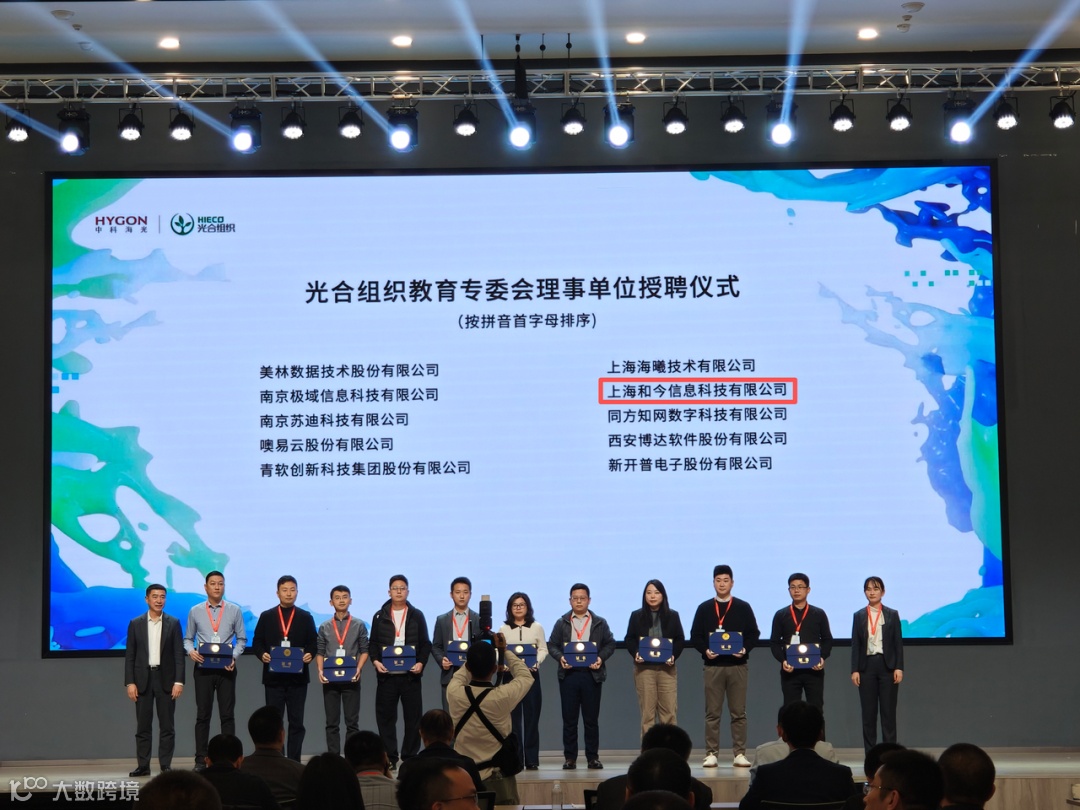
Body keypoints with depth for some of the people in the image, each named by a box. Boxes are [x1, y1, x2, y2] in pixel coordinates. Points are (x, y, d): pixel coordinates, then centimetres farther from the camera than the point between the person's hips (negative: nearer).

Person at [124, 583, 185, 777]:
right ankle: (143, 766, 7)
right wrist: (130, 683, -5)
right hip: (143, 679, 1)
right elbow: (129, 656, 3)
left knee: (167, 725, 0)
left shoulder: (173, 623, 3)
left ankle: (166, 766, 5)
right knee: (143, 726, 3)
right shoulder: (135, 624, 5)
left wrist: (179, 681, -9)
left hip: (165, 679, -1)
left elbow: (179, 655, 0)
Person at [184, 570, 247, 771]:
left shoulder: (234, 610, 5)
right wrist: (191, 651, -11)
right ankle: (200, 759, 7)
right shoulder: (195, 611, 6)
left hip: (226, 669, 0)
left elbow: (241, 639, 6)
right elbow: (188, 638, 11)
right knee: (202, 715, 3)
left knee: (227, 714, 1)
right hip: (203, 668, 0)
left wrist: (234, 657, -11)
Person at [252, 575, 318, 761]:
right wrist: (262, 654, -13)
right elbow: (257, 642, 6)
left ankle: (294, 762, 6)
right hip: (273, 676, 0)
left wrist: (310, 654, -14)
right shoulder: (266, 617, 8)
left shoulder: (306, 618, 9)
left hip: (298, 677, 0)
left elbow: (313, 643, 6)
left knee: (296, 722, 2)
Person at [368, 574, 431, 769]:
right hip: (386, 675, 1)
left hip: (410, 675, 0)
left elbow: (425, 644, 6)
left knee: (413, 717, 0)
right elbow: (373, 644, 9)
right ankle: (389, 758, 8)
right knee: (386, 717, 1)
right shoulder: (379, 617, 9)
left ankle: (410, 757, 9)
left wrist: (421, 662, -9)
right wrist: (375, 661, -8)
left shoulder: (417, 616, 7)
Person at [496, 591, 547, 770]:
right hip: (510, 674, 0)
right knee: (512, 717, -2)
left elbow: (543, 649, 6)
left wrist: (535, 662, -12)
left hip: (531, 673, 0)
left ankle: (531, 759, 4)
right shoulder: (503, 629, 6)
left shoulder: (536, 627, 6)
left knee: (531, 717, 0)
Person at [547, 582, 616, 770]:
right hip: (568, 674, 1)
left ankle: (593, 757, 9)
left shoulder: (600, 623, 8)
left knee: (591, 718, 3)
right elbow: (552, 644, 8)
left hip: (592, 674, -1)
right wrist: (560, 657, -11)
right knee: (569, 718, 3)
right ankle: (570, 757, 8)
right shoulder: (562, 623, 10)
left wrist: (601, 658, -10)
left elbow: (610, 644, 7)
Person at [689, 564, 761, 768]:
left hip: (738, 665, 0)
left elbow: (754, 634, 6)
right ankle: (711, 754, 5)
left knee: (738, 713, 1)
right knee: (712, 713, 1)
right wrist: (705, 650, -12)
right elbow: (695, 636, 6)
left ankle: (739, 754, 6)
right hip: (712, 666, 0)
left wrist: (745, 649, -12)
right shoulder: (704, 608, 8)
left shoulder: (743, 608, 7)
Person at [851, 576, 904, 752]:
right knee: (868, 712, 2)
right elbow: (855, 644, 4)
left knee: (888, 711, -1)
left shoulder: (892, 615, 5)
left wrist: (899, 668, -7)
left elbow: (898, 643, 2)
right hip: (867, 666, 1)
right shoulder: (859, 616, 7)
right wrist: (854, 670, -3)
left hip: (887, 666, -1)